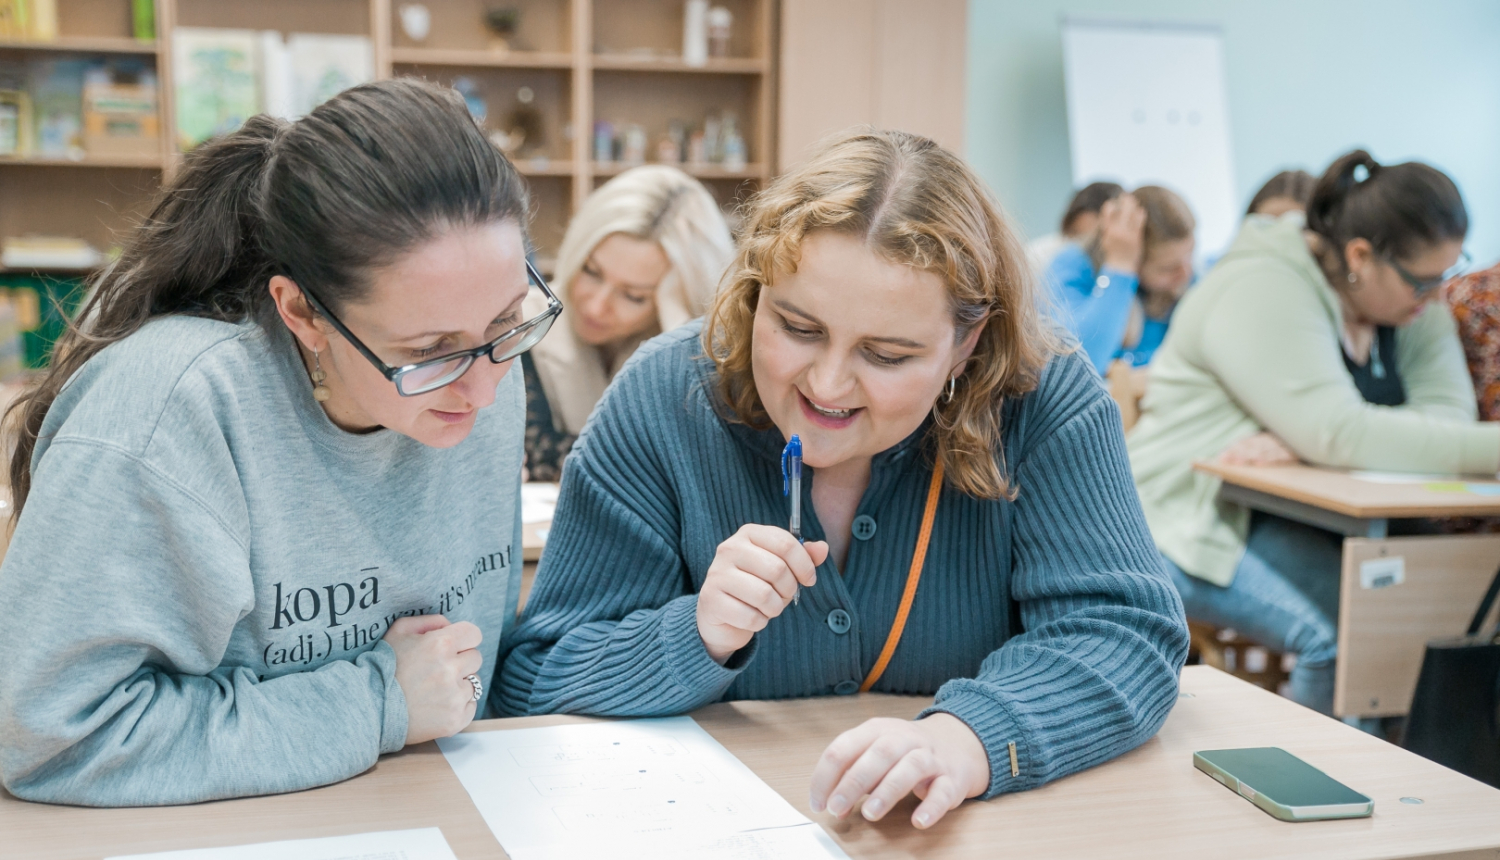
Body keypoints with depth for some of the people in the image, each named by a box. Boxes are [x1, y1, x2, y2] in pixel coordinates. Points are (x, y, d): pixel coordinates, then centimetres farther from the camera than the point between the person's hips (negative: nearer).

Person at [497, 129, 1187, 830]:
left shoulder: (1044, 402, -10)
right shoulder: (662, 403, -11)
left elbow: (1123, 634, -17)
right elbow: (527, 687, -8)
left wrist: (970, 739, -35)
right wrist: (699, 638, -26)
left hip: (974, 829, 0)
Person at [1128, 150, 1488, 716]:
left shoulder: (1410, 301, 6)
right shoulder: (1263, 292, -19)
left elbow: (1450, 410, -11)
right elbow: (1339, 435, -30)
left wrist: (1299, 443, -28)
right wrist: (1490, 448, -34)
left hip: (1310, 523, 7)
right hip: (1196, 523, -7)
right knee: (1341, 633, -29)